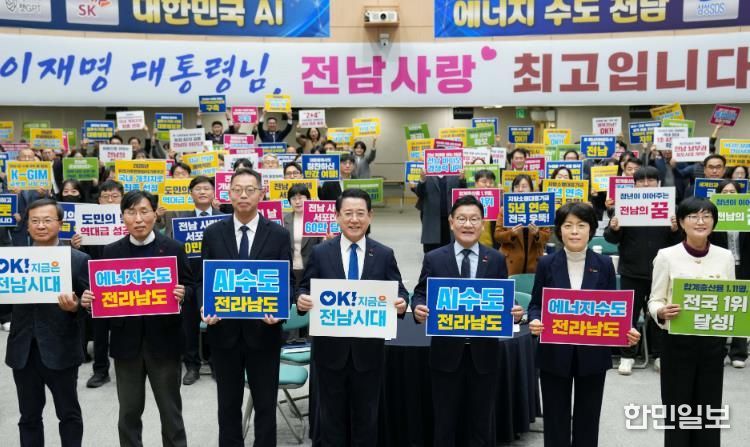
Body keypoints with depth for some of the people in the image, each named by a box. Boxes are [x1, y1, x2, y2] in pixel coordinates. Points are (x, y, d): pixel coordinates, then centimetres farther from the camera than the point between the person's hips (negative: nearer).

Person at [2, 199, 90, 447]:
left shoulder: (78, 260, -4)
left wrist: (75, 307, -25)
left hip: (60, 350, -3)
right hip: (23, 350, 3)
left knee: (69, 414, 10)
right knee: (29, 416, 15)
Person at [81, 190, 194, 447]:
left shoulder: (174, 249, -2)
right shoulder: (111, 252, 3)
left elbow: (190, 287, -1)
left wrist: (182, 294, -23)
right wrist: (89, 300, -15)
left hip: (163, 340, -2)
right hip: (126, 342, 2)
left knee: (170, 409, 11)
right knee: (129, 411, 14)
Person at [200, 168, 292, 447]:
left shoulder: (279, 235, -1)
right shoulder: (213, 234, 3)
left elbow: (287, 282, -1)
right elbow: (203, 280, 4)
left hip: (263, 331, -1)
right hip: (224, 331, 1)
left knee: (265, 404, 10)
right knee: (228, 404, 14)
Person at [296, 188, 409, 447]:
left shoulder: (385, 255, 1)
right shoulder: (320, 253, 0)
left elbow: (399, 293, 1)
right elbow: (305, 290, 2)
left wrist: (401, 303, -22)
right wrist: (301, 299, -20)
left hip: (368, 350, 0)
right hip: (330, 349, 0)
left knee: (366, 417, 13)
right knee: (331, 416, 13)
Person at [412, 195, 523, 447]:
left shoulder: (496, 260, 4)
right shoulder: (434, 259, 1)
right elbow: (420, 294, 1)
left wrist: (514, 312, -17)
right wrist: (418, 308, -20)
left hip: (484, 353, 1)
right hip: (446, 353, -1)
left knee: (482, 422, 14)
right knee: (445, 422, 11)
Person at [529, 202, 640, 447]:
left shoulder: (604, 264, 0)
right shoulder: (546, 263, -3)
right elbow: (535, 304, 0)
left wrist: (627, 331, -15)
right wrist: (534, 321, -21)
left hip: (592, 354, 1)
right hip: (554, 354, -1)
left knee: (588, 418, 13)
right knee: (556, 418, 9)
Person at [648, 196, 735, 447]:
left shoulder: (725, 257, 3)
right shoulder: (667, 256, -7)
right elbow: (655, 300, -3)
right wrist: (662, 312, -24)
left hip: (713, 342, 3)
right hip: (678, 342, -3)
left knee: (708, 410, 10)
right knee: (677, 410, 5)